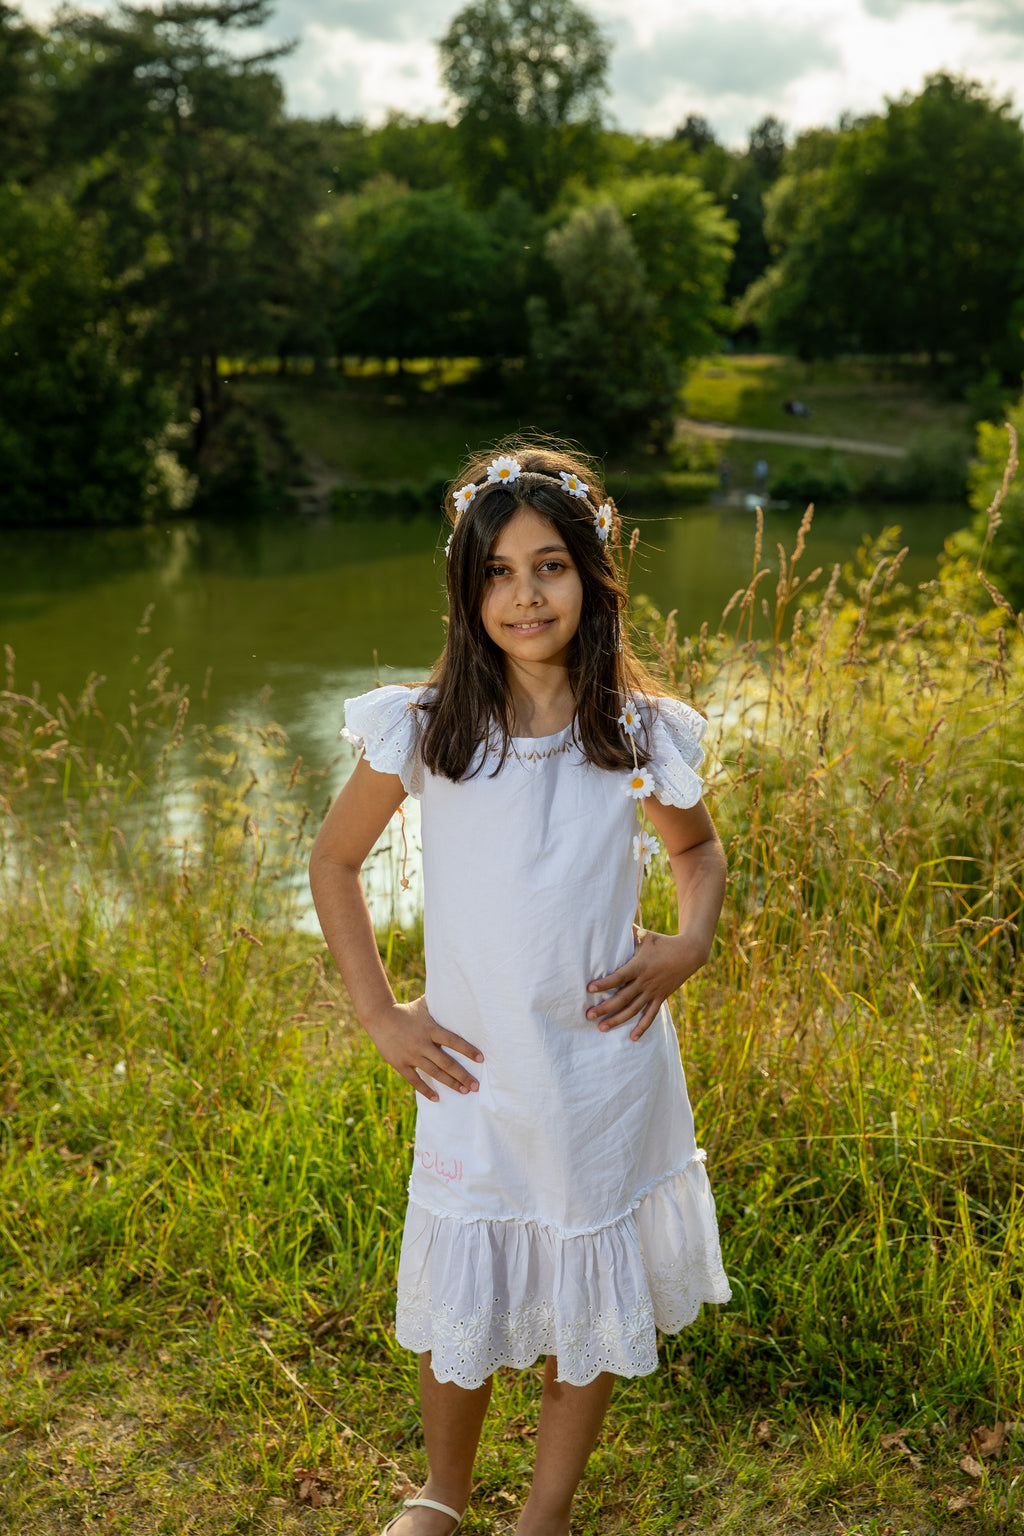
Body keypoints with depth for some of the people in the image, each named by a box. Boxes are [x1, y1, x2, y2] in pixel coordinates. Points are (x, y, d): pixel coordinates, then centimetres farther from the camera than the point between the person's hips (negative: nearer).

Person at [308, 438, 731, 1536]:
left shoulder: (642, 736, -6)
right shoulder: (425, 732, -9)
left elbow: (698, 847, 14)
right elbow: (332, 862, 5)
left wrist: (691, 943, -5)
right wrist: (377, 1014, 0)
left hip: (607, 1067, 1)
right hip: (473, 1071, 0)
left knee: (592, 1293, 14)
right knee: (459, 1299, 13)